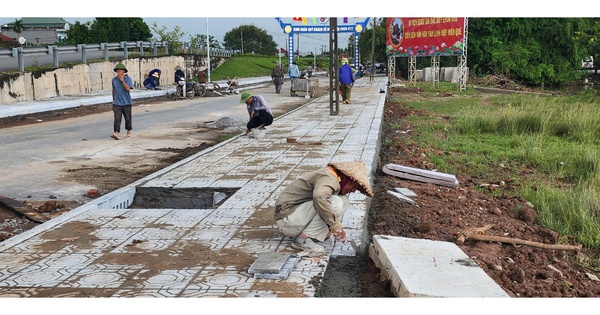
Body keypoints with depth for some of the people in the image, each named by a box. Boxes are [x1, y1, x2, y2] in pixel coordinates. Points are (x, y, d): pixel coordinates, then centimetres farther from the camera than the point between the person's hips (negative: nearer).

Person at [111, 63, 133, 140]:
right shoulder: (114, 80, 7)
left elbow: (128, 88, -19)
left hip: (126, 102, -2)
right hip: (117, 103, 2)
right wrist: (113, 100, 23)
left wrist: (122, 80, -20)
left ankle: (129, 132, 28)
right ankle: (116, 133, -20)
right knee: (117, 118, -11)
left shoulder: (128, 79, -4)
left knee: (127, 118, 11)